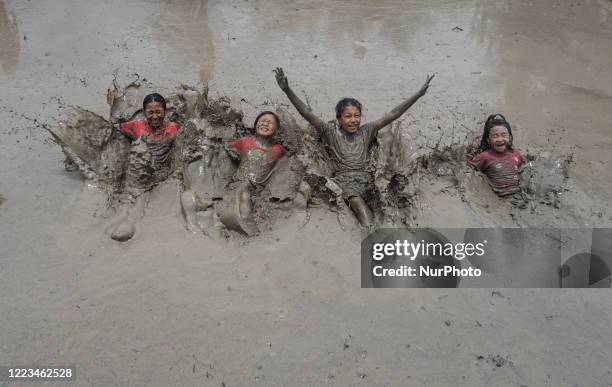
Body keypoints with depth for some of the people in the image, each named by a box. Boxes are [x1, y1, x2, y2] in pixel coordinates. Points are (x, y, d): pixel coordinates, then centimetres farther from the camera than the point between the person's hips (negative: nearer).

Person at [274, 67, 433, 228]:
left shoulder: (366, 131, 17)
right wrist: (287, 90, -12)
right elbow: (307, 114, 0)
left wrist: (419, 93, 8)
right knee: (359, 205, -33)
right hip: (343, 179, -4)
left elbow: (392, 115, 13)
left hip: (365, 178, 4)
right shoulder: (331, 132, 10)